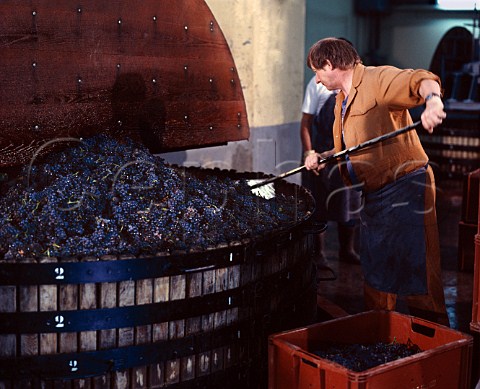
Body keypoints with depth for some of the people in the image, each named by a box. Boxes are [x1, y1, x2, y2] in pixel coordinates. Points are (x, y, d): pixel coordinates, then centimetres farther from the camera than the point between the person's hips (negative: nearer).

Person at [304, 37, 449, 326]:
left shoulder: (377, 79, -11)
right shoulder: (343, 99, 19)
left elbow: (420, 80, -29)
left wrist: (432, 100, -51)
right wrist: (322, 158, 9)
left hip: (405, 187, -10)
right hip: (373, 194, 10)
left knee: (415, 268, -8)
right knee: (375, 271, 16)